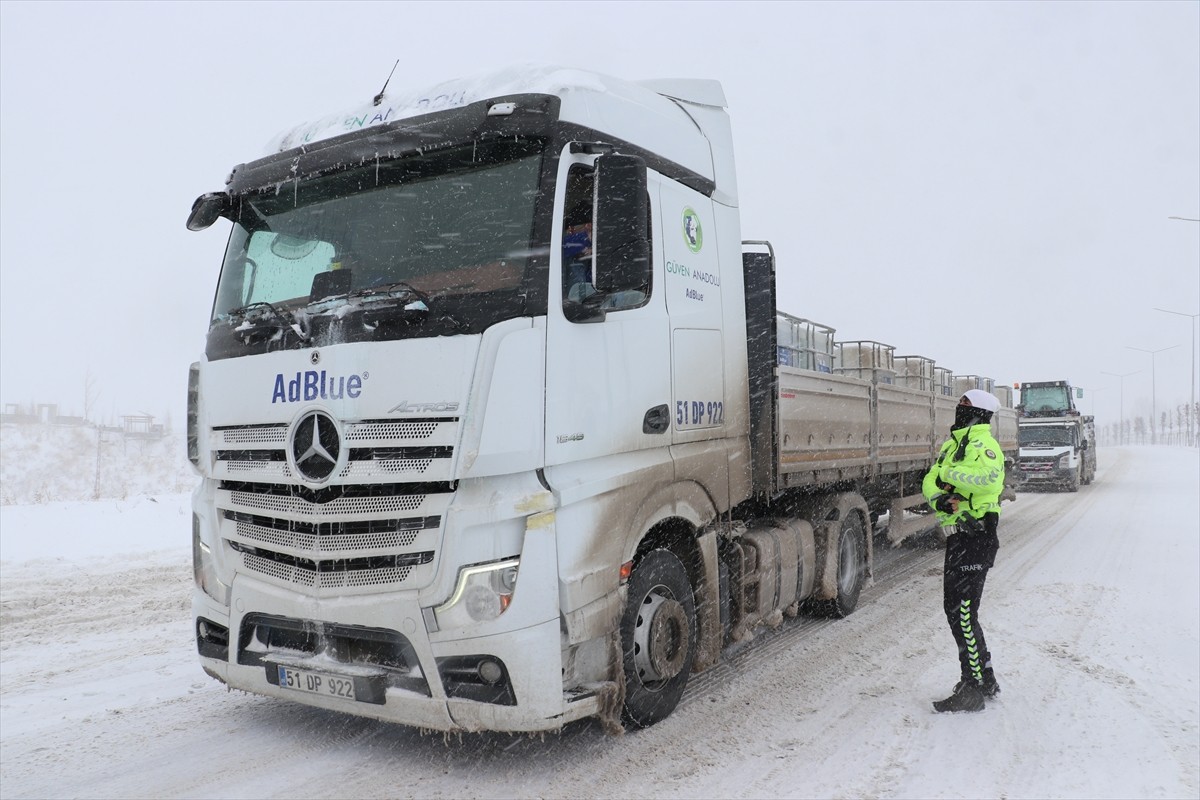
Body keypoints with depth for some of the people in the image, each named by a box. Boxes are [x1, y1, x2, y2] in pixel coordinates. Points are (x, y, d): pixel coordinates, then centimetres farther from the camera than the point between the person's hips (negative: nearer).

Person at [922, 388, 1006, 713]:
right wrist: (940, 498, -12)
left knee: (963, 614, -8)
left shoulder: (983, 444, -13)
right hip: (957, 537, 10)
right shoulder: (953, 445, 17)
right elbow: (930, 481, 9)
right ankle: (985, 681, 30)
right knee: (954, 608, 17)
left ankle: (974, 689, 2)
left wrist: (951, 474, -22)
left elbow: (988, 476, -36)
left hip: (976, 537, -10)